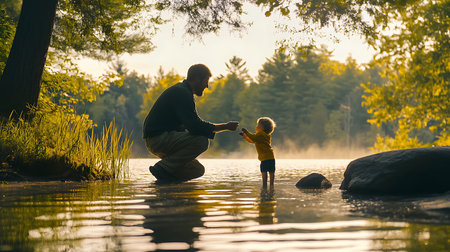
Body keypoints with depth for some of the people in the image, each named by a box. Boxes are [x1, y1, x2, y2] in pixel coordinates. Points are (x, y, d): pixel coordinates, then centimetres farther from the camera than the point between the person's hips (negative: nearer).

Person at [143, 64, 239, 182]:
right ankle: (163, 167, -19)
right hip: (157, 138, -10)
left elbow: (190, 124, 23)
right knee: (202, 141, -26)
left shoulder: (182, 90, 18)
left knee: (198, 170, 6)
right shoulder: (181, 93, -15)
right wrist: (226, 126, -15)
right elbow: (195, 126, -24)